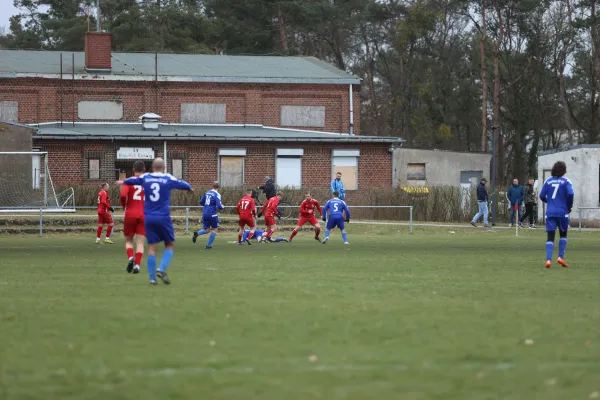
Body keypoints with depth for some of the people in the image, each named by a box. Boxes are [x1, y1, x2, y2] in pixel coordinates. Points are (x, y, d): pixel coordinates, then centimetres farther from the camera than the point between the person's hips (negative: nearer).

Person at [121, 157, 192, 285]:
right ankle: (162, 269, -12)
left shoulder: (145, 178, 4)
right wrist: (189, 188, 36)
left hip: (149, 217, 3)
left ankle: (152, 278, 1)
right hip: (163, 217, -3)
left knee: (152, 247, 5)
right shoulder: (168, 178, -4)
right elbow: (183, 185, 12)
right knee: (170, 245, 10)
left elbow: (132, 180, 23)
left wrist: (123, 182, 45)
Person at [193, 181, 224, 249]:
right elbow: (219, 206, -18)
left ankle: (197, 234, -16)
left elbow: (201, 202, 15)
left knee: (206, 230, 15)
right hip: (212, 214, -6)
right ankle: (208, 245, 8)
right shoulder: (217, 195, -11)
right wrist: (222, 207, 4)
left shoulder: (207, 193, 8)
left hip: (205, 213, 6)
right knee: (215, 229, 12)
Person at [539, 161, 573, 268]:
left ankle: (548, 259, -15)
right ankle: (561, 256, 7)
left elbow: (542, 196, 4)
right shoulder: (565, 181, -3)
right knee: (563, 234, 18)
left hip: (550, 213, 2)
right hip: (562, 212, -2)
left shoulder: (548, 181, 6)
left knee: (550, 237, 1)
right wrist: (569, 207, 1)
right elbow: (570, 194, -15)